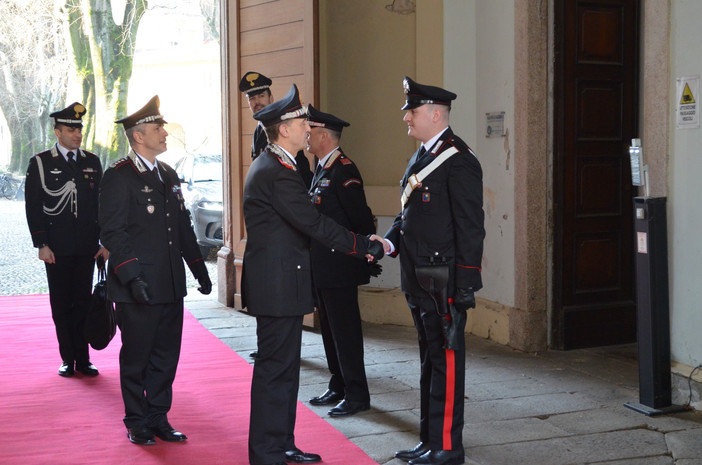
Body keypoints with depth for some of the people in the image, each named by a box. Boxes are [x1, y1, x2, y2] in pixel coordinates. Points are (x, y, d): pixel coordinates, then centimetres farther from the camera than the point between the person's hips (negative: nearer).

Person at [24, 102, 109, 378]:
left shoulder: (92, 162, 9)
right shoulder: (40, 163, 0)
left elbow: (102, 203, 10)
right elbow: (33, 207, -2)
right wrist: (41, 245, -8)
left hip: (87, 247, 2)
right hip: (57, 248, -2)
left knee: (83, 303, 5)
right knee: (61, 304, 5)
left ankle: (83, 359, 13)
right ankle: (68, 359, 13)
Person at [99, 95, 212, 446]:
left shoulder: (168, 175, 14)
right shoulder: (118, 177, -9)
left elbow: (183, 226, 20)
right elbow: (112, 233, -14)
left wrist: (198, 268, 16)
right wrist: (131, 276, -21)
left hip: (171, 285, 7)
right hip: (137, 287, -7)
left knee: (166, 356, 12)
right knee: (136, 358, 5)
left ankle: (158, 418, 24)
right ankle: (137, 423, 18)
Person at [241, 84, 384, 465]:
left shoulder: (269, 166, 15)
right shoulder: (278, 172, -19)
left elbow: (304, 223, 18)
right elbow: (313, 223, -20)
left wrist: (360, 243, 13)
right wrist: (364, 246, -12)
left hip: (277, 283, 11)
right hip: (278, 286, -11)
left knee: (282, 367, 16)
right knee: (275, 368, -3)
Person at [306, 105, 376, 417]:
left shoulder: (343, 170, -17)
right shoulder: (321, 169, 14)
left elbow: (361, 217, -19)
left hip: (340, 267, -10)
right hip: (322, 267, 10)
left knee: (345, 330, -3)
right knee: (330, 329, 16)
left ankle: (357, 395, 5)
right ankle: (338, 387, 26)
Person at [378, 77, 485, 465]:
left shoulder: (458, 160, -13)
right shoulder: (420, 157, 15)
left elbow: (470, 225, -16)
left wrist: (466, 284, -18)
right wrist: (390, 242, 3)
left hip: (444, 281, -9)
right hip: (418, 280, 9)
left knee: (446, 360, -1)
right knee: (430, 359, 16)